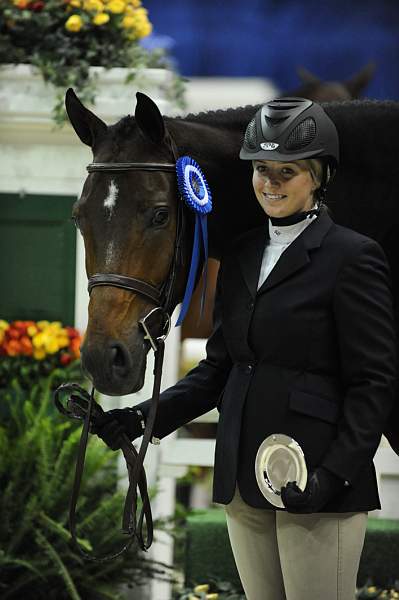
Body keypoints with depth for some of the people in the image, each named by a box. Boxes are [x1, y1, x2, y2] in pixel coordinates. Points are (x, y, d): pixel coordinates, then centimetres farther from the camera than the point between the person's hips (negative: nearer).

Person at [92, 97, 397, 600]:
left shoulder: (352, 257, -8)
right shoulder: (241, 256, 13)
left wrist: (334, 476, -20)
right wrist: (145, 416, 2)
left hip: (316, 484, -7)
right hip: (245, 482, 7)